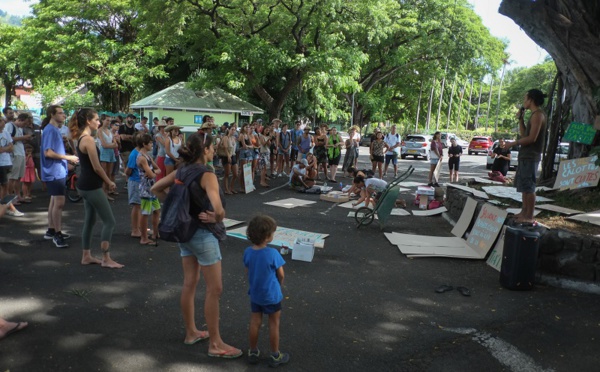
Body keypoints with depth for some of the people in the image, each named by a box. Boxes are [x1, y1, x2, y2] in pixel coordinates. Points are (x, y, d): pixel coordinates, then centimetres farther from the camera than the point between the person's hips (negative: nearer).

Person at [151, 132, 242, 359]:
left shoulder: (182, 171, 3)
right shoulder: (206, 174, -21)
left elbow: (156, 189, 13)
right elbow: (218, 208, -35)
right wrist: (216, 218, -14)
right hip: (204, 234, -8)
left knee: (189, 284, 18)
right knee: (214, 289, 2)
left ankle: (191, 333, 33)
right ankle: (215, 344, 12)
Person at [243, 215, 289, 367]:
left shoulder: (247, 252, -10)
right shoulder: (273, 253, -25)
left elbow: (248, 272, 3)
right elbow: (281, 275, -13)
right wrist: (279, 285, 8)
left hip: (254, 294, 5)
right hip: (271, 295, -5)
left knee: (255, 322, 17)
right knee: (274, 324, 11)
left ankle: (253, 352, 30)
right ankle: (275, 356, 23)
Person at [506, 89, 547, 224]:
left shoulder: (538, 115, -13)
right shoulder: (534, 115, 17)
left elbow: (532, 138, -20)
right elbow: (523, 133, 21)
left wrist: (513, 143, -13)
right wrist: (521, 118, 12)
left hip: (530, 156, -11)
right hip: (526, 155, 11)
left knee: (528, 186, -8)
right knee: (523, 185, 17)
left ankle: (529, 217, -4)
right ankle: (524, 212, 25)